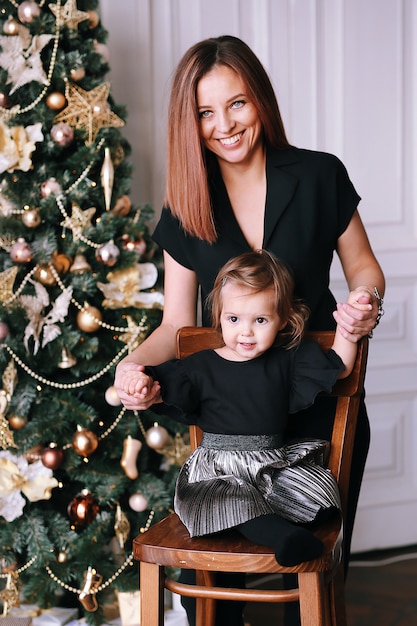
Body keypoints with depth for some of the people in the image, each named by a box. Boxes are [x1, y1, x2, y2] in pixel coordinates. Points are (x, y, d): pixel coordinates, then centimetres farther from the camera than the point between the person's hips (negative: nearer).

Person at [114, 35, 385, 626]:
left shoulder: (320, 176, -9)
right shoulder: (185, 208, -3)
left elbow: (364, 267, 4)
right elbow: (178, 324, 1)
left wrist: (366, 302, -19)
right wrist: (133, 364, -19)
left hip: (320, 400, -1)